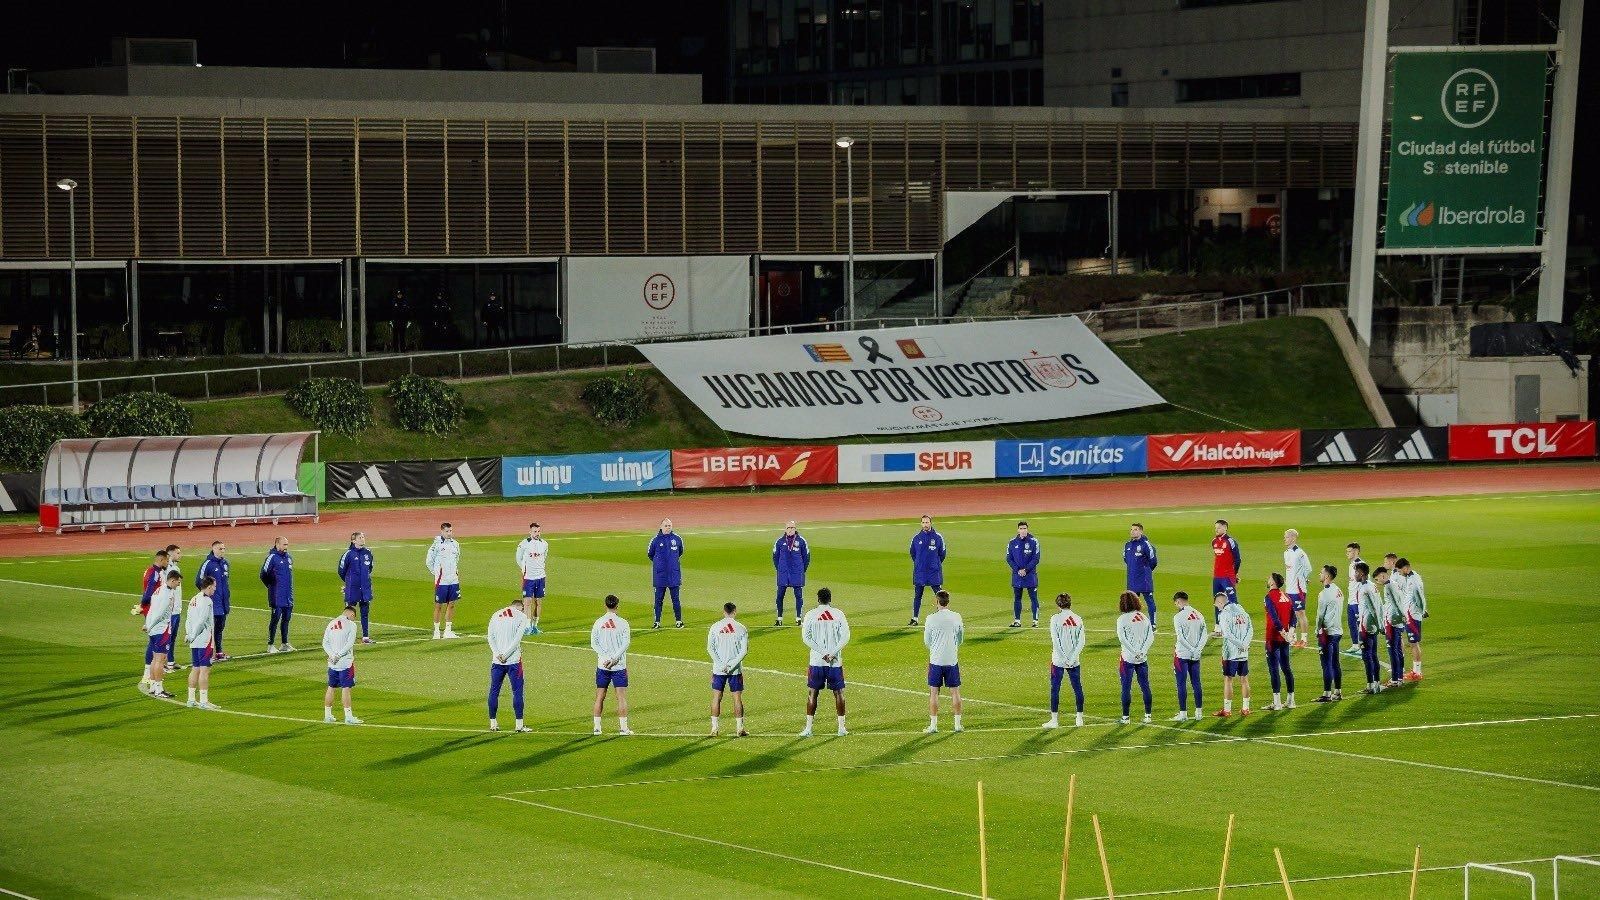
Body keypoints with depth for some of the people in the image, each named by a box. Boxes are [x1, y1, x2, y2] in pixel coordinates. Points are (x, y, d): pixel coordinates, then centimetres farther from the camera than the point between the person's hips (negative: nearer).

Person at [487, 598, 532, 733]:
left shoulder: (496, 615, 14)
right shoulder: (521, 616, 2)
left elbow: (490, 637, 4)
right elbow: (517, 638, -9)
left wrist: (497, 654, -6)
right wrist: (505, 655, -9)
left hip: (497, 661, 3)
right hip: (513, 660, -3)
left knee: (494, 691, 10)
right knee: (517, 691, 1)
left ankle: (493, 723, 12)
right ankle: (519, 725, -1)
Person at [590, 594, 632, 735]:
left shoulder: (598, 622, 2)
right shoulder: (622, 623, -5)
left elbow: (593, 643, -3)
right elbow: (626, 643, -12)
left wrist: (605, 657, -8)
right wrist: (615, 659, -13)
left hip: (602, 665, 2)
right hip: (619, 666, -2)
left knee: (600, 697, 10)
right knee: (622, 697, 0)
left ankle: (596, 727, 10)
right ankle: (623, 727, -4)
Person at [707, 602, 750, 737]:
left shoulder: (715, 627, 0)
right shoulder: (741, 628, -2)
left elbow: (710, 648, -4)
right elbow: (744, 650, -8)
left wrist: (721, 665, -8)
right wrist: (732, 665, -9)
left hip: (719, 669, 1)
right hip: (736, 670, 0)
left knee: (716, 698, 7)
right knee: (737, 698, 6)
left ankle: (714, 728, 4)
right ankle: (739, 728, 8)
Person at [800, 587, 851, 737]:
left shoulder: (811, 615, -1)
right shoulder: (839, 614, 1)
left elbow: (806, 637, -8)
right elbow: (845, 637, -6)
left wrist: (822, 653, -9)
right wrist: (832, 653, -9)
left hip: (816, 662, 0)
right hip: (836, 662, 1)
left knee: (813, 693, 6)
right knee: (839, 693, 10)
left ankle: (808, 727, 2)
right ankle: (841, 727, 11)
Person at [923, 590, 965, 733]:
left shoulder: (931, 619, -10)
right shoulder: (956, 617, -3)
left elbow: (926, 641, 1)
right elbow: (960, 639, 9)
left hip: (936, 660, -2)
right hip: (952, 659, 2)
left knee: (934, 692, 5)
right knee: (955, 691, 10)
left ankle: (933, 725, 4)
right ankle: (958, 724, 13)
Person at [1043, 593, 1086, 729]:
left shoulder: (1056, 619, -10)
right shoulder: (1078, 619, 2)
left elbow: (1055, 641, -14)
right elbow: (1081, 642, -2)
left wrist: (1064, 659, -11)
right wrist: (1072, 658, -4)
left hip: (1059, 661, -4)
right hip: (1074, 661, 4)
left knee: (1055, 689, 2)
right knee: (1077, 688, 12)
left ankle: (1055, 720, 1)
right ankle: (1079, 718, 17)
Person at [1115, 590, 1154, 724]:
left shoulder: (1122, 619, -8)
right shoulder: (1144, 617, 5)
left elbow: (1122, 638, -16)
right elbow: (1151, 637, -1)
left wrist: (1135, 652, -14)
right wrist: (1142, 651, -7)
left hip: (1128, 658, -4)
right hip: (1143, 658, 4)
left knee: (1126, 688, 1)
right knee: (1145, 686, 10)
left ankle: (1125, 717, 3)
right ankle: (1147, 715, 13)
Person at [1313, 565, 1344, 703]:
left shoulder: (1325, 593, -15)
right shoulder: (1338, 591, 11)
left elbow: (1321, 615, -14)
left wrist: (1319, 632, -9)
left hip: (1327, 632, -9)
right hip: (1338, 631, 9)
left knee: (1327, 664, -6)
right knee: (1335, 664, 14)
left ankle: (1327, 694, -5)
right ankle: (1338, 692, 19)